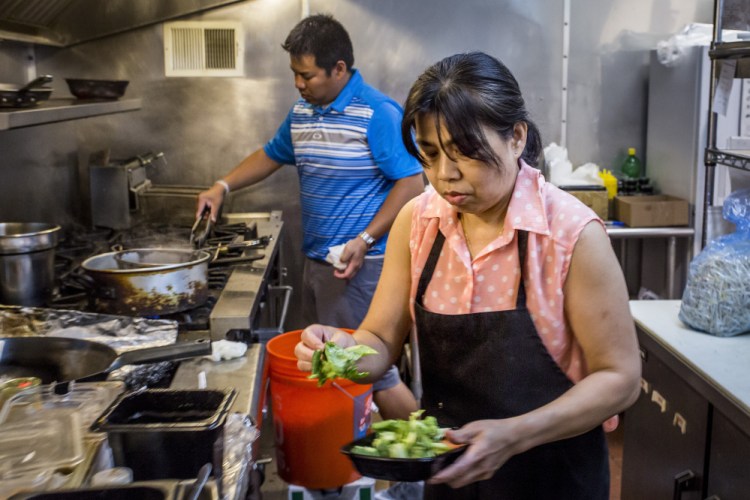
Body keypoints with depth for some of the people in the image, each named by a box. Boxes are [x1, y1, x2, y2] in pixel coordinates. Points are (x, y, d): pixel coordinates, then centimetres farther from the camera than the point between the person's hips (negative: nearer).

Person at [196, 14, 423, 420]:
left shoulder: (379, 113, -15)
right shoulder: (301, 112, 10)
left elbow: (411, 184, -17)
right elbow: (271, 155, 24)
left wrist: (365, 241, -22)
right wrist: (222, 187, 12)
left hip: (358, 265, -8)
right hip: (316, 261, 8)